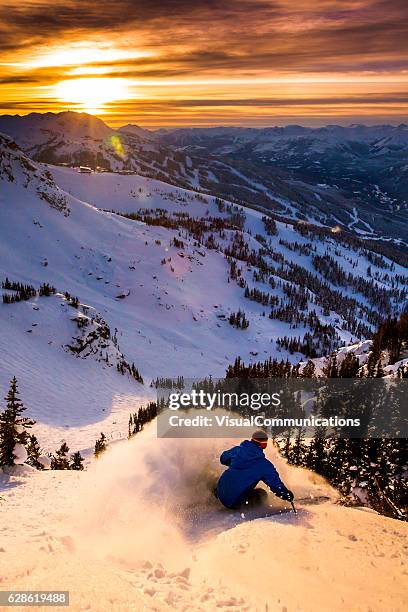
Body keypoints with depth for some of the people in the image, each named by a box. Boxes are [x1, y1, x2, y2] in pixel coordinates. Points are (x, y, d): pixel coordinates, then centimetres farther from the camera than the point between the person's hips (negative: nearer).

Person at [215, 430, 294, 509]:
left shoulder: (237, 450, 0)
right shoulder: (264, 465, -13)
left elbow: (223, 459, 20)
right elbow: (277, 486, -13)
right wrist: (287, 495, 6)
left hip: (220, 492, 5)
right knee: (262, 494, 13)